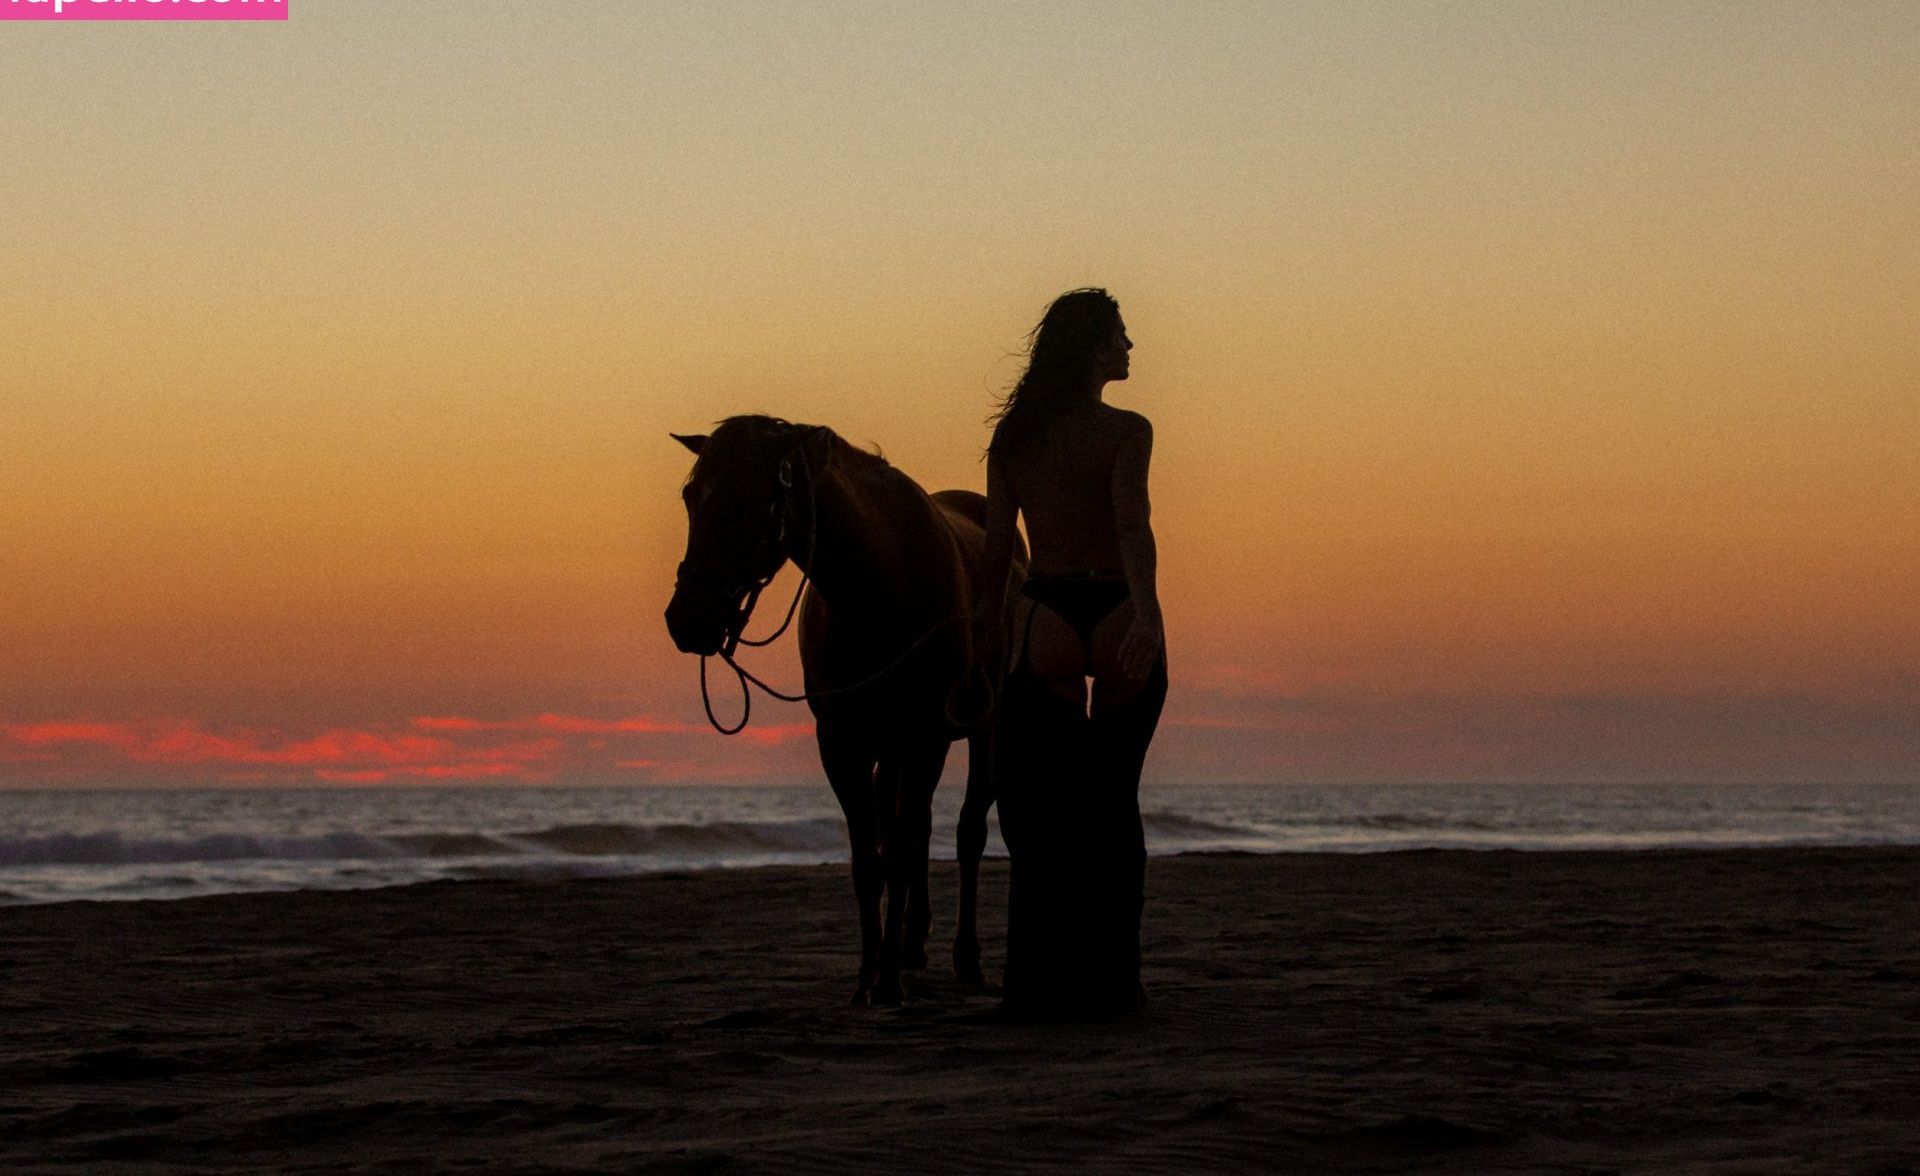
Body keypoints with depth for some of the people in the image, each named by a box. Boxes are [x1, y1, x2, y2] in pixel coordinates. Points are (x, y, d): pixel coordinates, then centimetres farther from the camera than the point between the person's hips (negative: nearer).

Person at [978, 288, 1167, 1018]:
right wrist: (1147, 614, -32)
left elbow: (995, 553, 7)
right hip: (1118, 619, -2)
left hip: (1043, 622, 2)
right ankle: (1109, 981, 10)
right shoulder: (1125, 433, -4)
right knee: (1113, 806, 11)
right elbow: (1131, 525, -20)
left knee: (1040, 816, 6)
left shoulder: (1011, 439, 8)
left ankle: (1044, 986, -1)